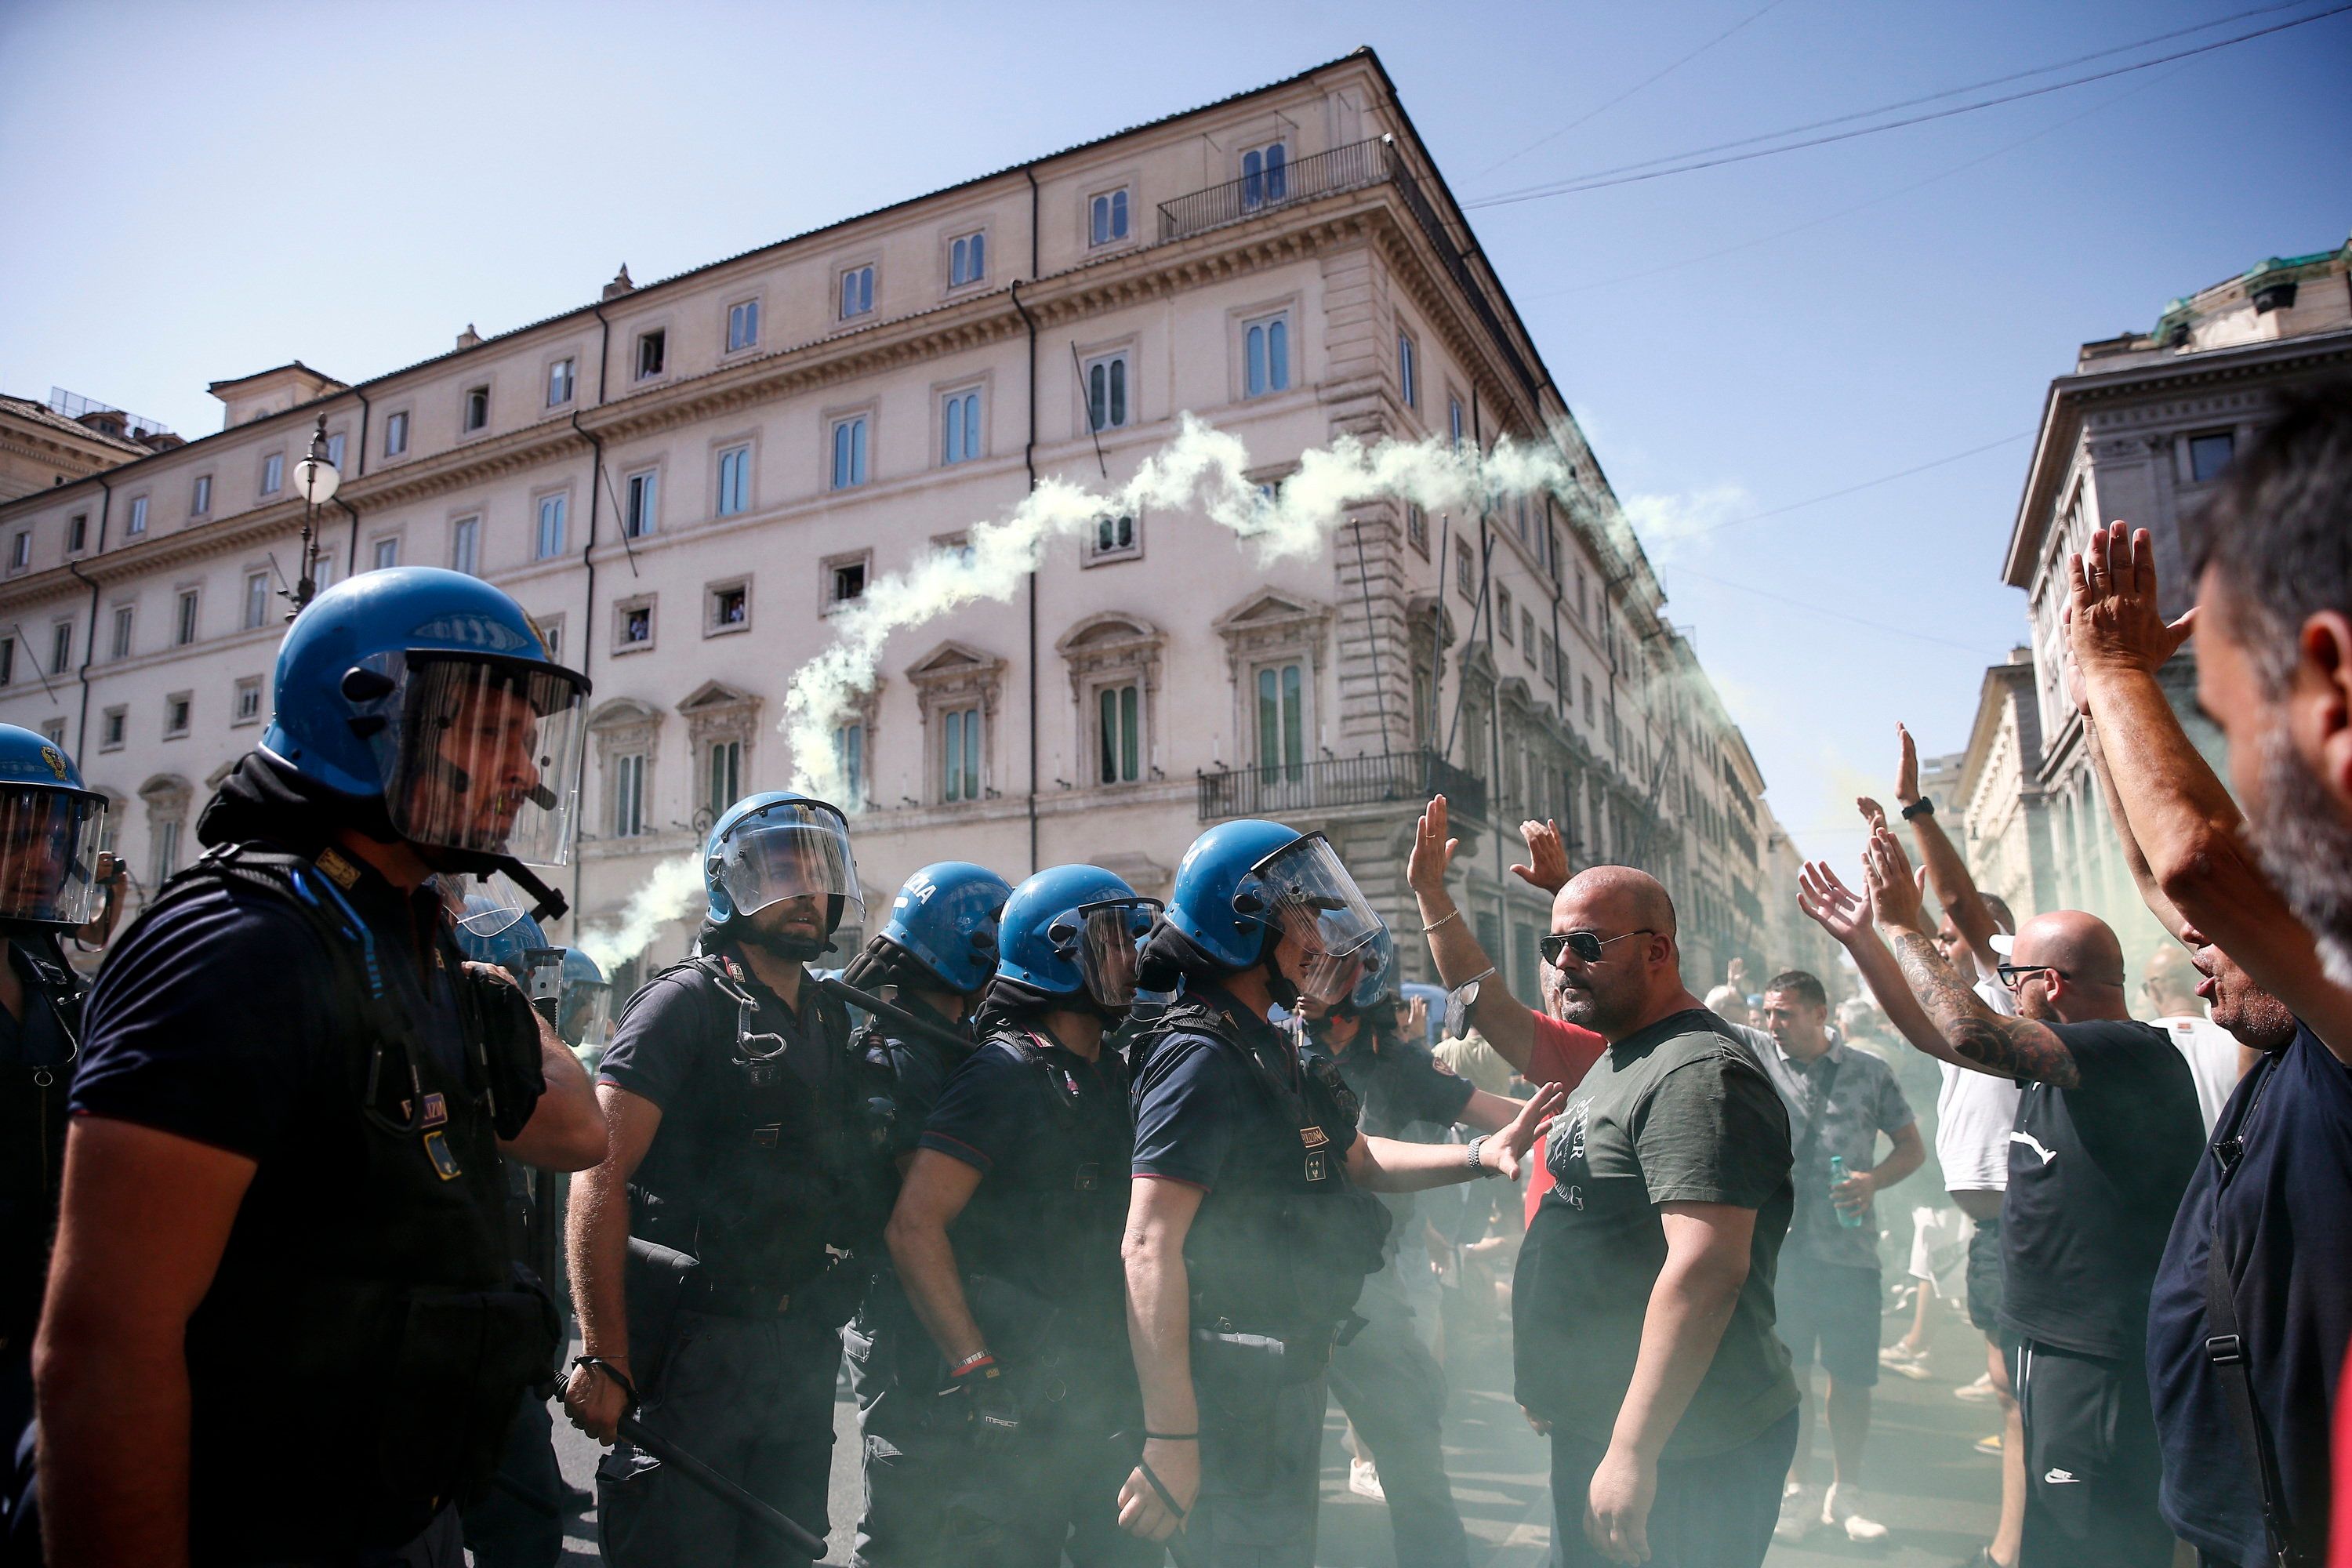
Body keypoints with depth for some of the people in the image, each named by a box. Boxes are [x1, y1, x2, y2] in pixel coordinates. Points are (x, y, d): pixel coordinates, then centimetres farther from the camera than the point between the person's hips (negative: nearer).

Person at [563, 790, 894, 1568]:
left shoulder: (833, 1024, 13)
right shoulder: (688, 1002, -9)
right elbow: (601, 1179, -17)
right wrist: (604, 1360, -20)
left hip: (802, 1353, 7)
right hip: (694, 1350, -7)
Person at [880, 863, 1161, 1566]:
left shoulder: (1116, 1077, 11)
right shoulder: (1006, 1073, -13)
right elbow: (914, 1227, -18)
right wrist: (977, 1369, -19)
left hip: (1109, 1395, 7)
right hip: (1017, 1404, -7)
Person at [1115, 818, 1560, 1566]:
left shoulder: (1270, 1050, 11)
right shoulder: (1203, 1057, -22)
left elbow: (1356, 1158, 22)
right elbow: (1151, 1248, -28)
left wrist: (1480, 1154, 8)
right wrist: (1169, 1438, -31)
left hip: (1287, 1371, 10)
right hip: (1237, 1388, -10)